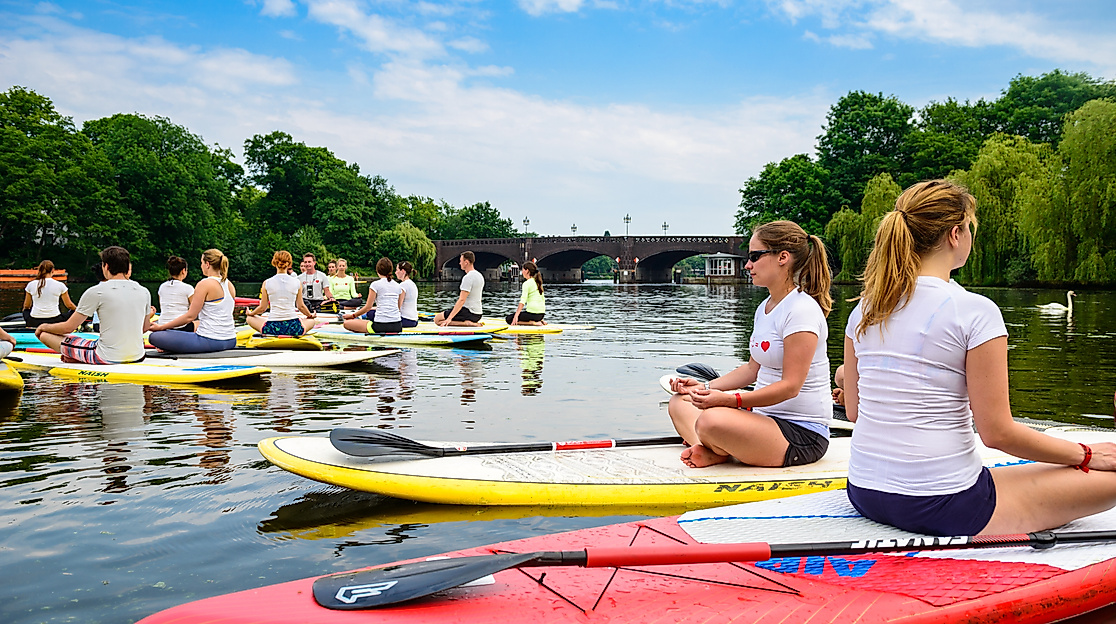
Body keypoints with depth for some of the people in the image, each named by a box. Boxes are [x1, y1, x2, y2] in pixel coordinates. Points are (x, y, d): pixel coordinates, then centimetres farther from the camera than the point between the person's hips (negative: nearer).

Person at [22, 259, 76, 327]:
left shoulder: (31, 284, 3)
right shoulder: (60, 285, -3)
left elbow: (26, 306, 15)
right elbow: (69, 305, 7)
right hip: (54, 321, -2)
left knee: (26, 311, 34)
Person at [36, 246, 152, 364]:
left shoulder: (96, 292, -10)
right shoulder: (144, 292, 2)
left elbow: (68, 327, -4)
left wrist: (43, 327, 16)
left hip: (107, 358, -6)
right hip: (137, 357, 6)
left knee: (44, 334, 6)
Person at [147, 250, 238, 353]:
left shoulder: (205, 284, -12)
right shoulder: (230, 285, 10)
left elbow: (190, 316, -12)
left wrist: (161, 327, -5)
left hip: (209, 341, -8)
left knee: (154, 336, -8)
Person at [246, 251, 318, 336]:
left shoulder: (267, 283, -2)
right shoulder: (296, 282, 0)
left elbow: (262, 308, 5)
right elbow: (301, 306, 7)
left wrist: (250, 313, 27)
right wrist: (310, 315, 28)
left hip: (272, 328, -1)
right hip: (294, 328, 1)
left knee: (250, 318, 28)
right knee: (312, 320, 33)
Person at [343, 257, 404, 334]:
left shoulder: (375, 285, -5)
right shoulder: (398, 286, 9)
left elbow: (368, 307, -4)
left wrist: (352, 315, 10)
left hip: (381, 326, -7)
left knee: (347, 323, 3)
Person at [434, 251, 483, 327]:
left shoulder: (468, 277, -18)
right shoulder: (480, 275, 12)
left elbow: (462, 300, -24)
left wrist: (449, 318, -25)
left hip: (468, 312, -9)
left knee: (437, 319, -5)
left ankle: (465, 323, -14)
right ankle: (474, 323, 8)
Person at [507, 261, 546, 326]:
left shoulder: (527, 283, -10)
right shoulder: (538, 283, 15)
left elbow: (523, 301, -19)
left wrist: (516, 316, -21)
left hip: (532, 313, -8)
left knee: (509, 319, 4)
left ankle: (532, 323, -10)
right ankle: (540, 321, 9)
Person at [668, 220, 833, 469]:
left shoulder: (801, 310, -17)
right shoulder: (764, 308, 13)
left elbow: (790, 386, -22)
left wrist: (729, 399, -29)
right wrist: (705, 388, 11)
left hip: (803, 433, -10)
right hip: (766, 417, 10)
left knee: (712, 420, -35)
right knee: (679, 403, 7)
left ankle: (720, 451, -3)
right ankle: (709, 448, -19)